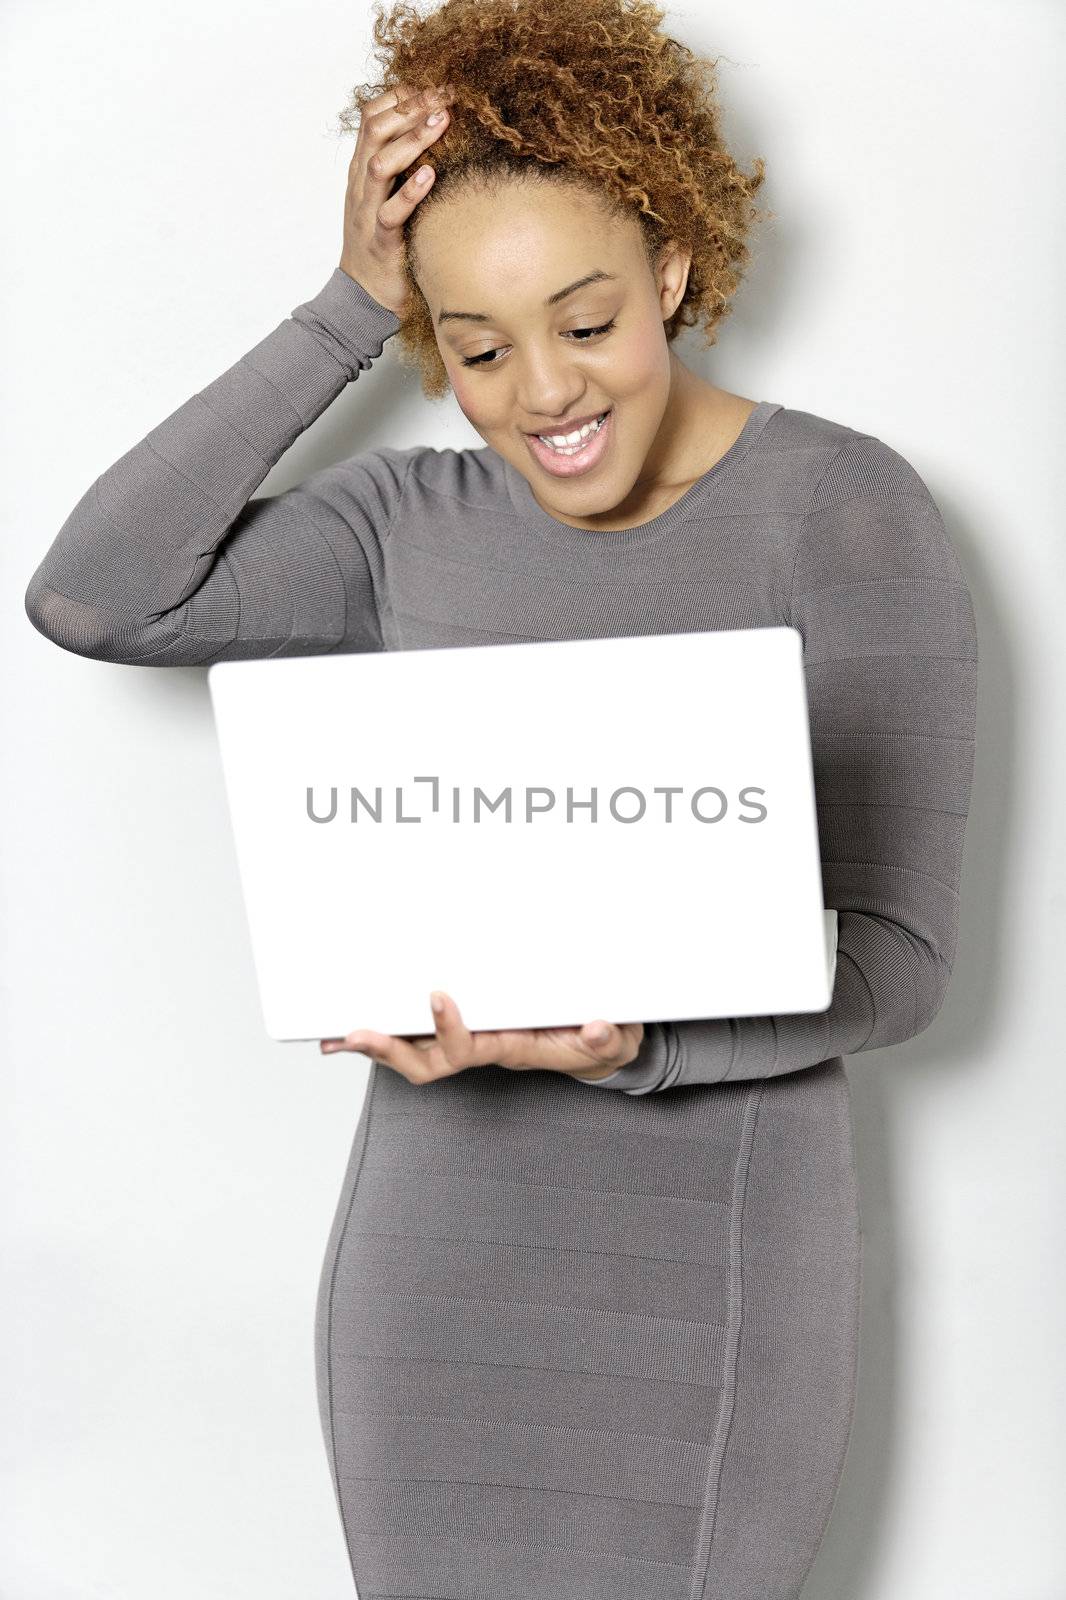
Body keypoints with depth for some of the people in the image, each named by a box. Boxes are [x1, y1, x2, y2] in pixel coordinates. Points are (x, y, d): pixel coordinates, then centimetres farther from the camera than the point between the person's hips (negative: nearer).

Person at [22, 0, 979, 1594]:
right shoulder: (416, 524, 3)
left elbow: (895, 956, -10)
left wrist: (630, 1047, -28)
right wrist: (345, 313, -9)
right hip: (434, 1242, 4)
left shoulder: (842, 510, -9)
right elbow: (94, 597, -10)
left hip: (711, 1254, -3)